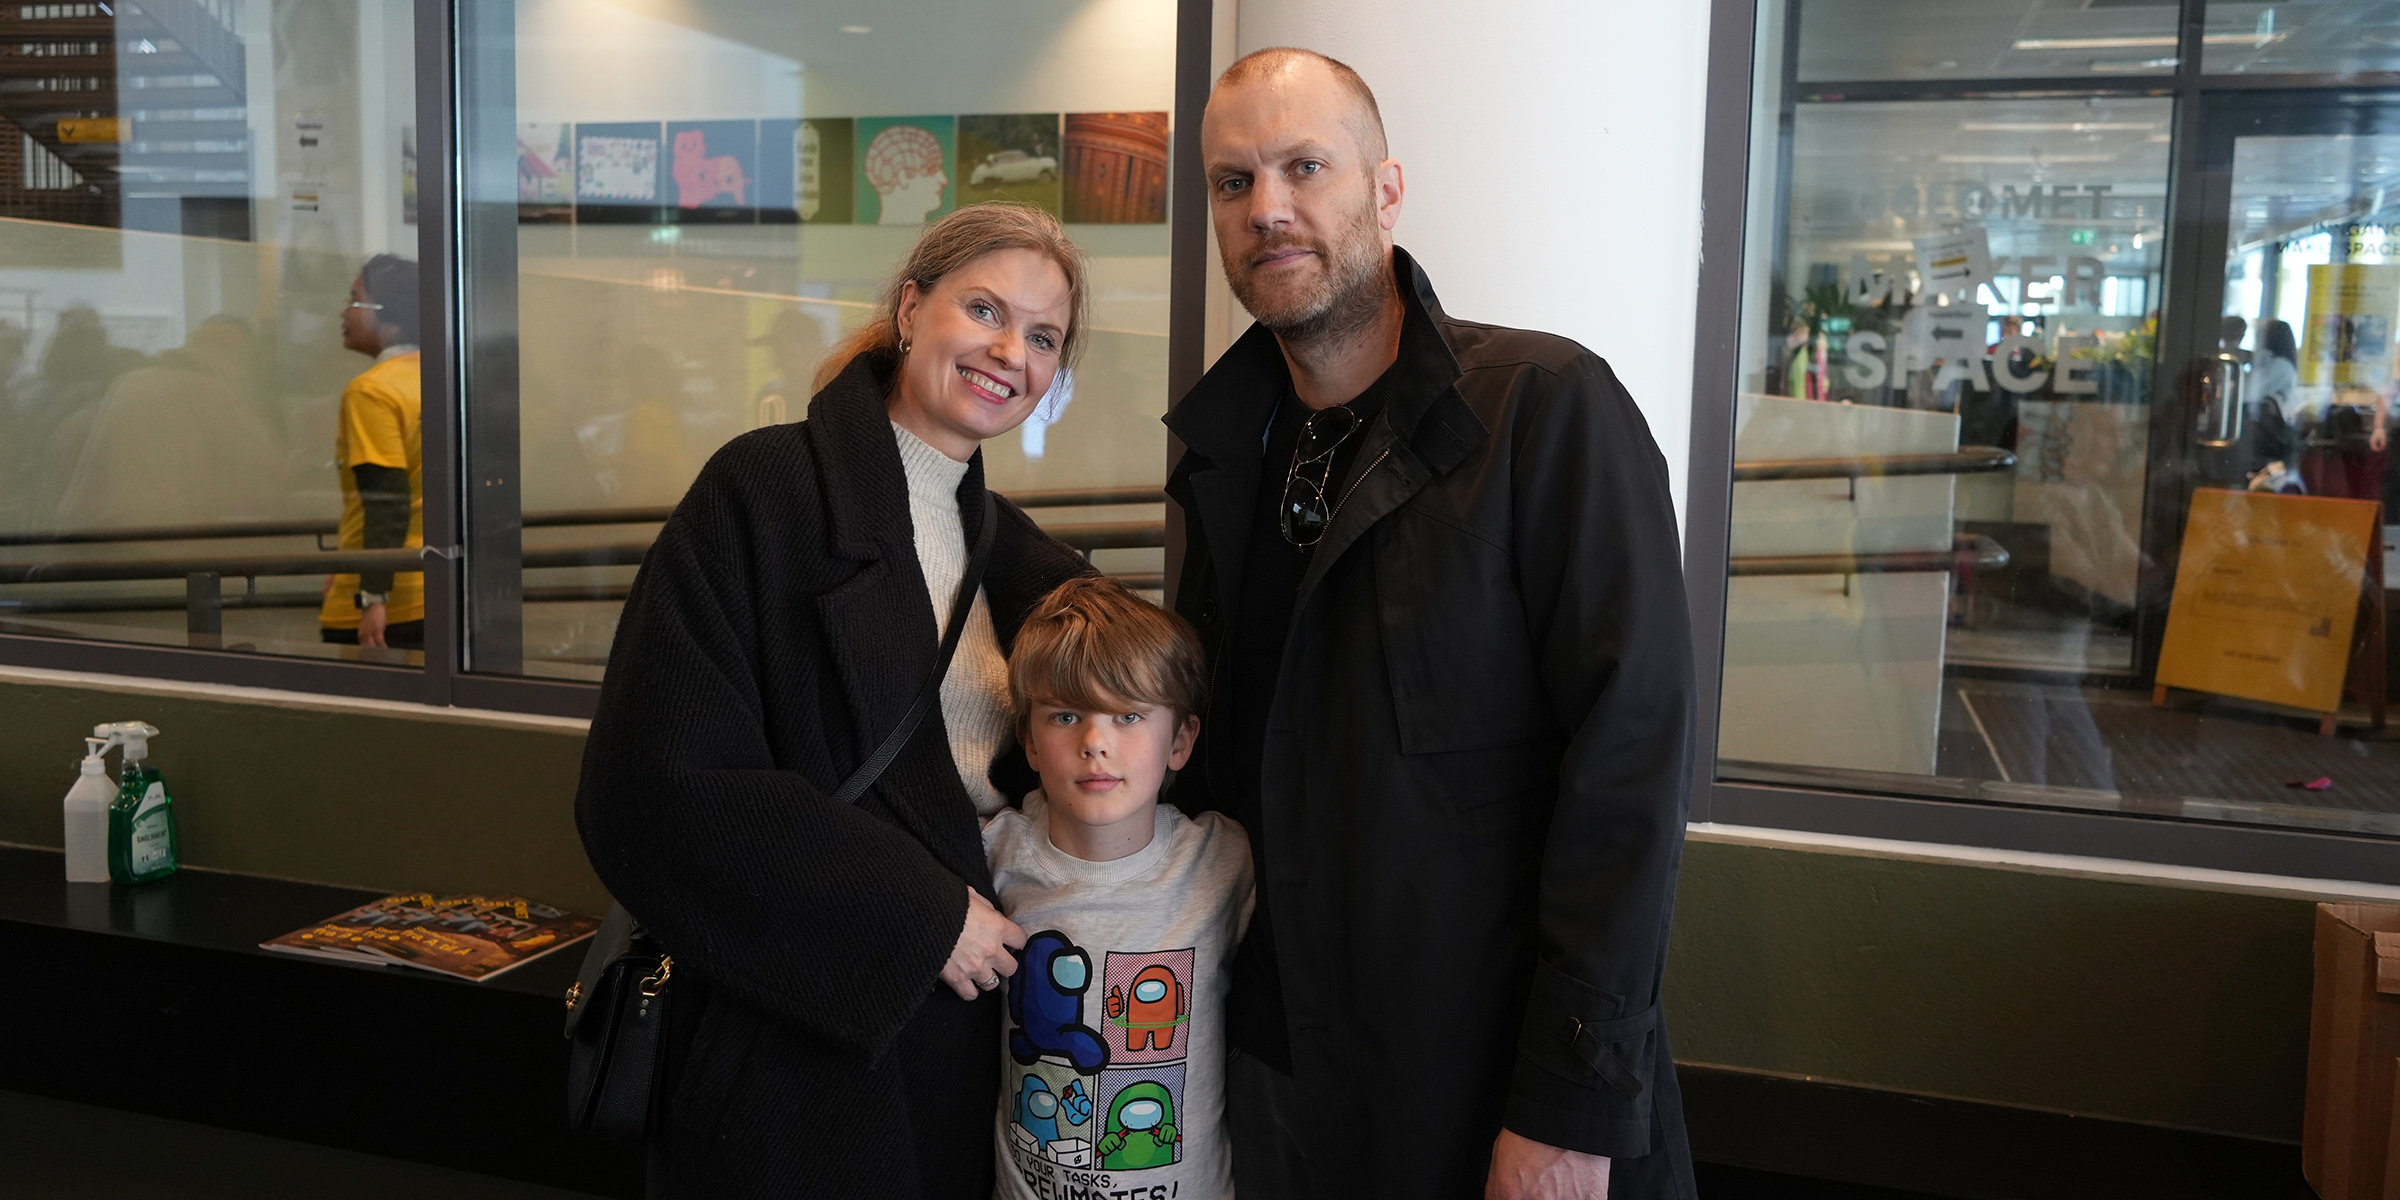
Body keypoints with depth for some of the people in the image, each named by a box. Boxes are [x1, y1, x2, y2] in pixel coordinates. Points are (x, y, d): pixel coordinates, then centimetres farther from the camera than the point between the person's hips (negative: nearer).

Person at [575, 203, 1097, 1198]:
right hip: (797, 1052, -6)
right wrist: (916, 914, -17)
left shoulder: (1010, 550, 10)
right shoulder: (767, 492, -12)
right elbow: (653, 787, -19)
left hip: (967, 1042, 6)